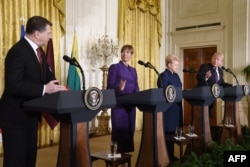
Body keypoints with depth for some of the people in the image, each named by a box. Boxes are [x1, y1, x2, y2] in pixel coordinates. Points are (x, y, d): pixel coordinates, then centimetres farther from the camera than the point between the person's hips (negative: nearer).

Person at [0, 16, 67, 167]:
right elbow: (13, 85, -30)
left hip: (31, 114, 9)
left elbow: (47, 76, 12)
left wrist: (58, 88, -6)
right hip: (16, 116, -9)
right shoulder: (18, 52, -21)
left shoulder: (38, 51, 9)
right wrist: (44, 89, -32)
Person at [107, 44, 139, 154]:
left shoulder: (133, 70, 15)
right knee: (119, 130, -3)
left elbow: (136, 87, 14)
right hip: (119, 104, -6)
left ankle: (127, 153, 21)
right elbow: (110, 87, -9)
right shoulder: (114, 67, -3)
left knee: (130, 129, 10)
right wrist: (119, 88, -30)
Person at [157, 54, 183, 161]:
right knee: (167, 131, -2)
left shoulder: (176, 75, 16)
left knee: (173, 130, 14)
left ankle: (171, 154, 24)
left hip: (176, 106, 9)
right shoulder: (163, 75, -11)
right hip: (167, 107, -9)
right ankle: (167, 155, 7)